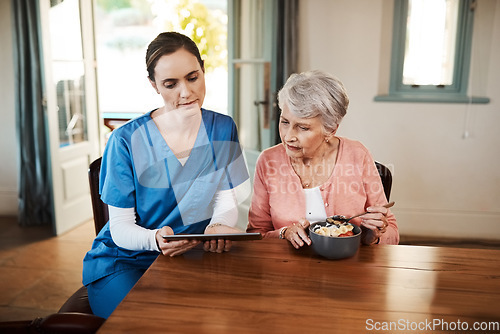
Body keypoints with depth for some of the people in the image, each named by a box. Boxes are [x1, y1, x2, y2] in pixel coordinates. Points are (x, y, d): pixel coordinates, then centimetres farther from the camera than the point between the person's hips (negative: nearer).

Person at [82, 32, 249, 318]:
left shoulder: (223, 130, -3)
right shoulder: (127, 140, -14)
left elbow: (226, 202, -1)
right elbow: (120, 227, -10)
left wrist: (217, 227, -25)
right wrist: (155, 239, -32)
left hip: (191, 255, 3)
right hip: (126, 260, -2)